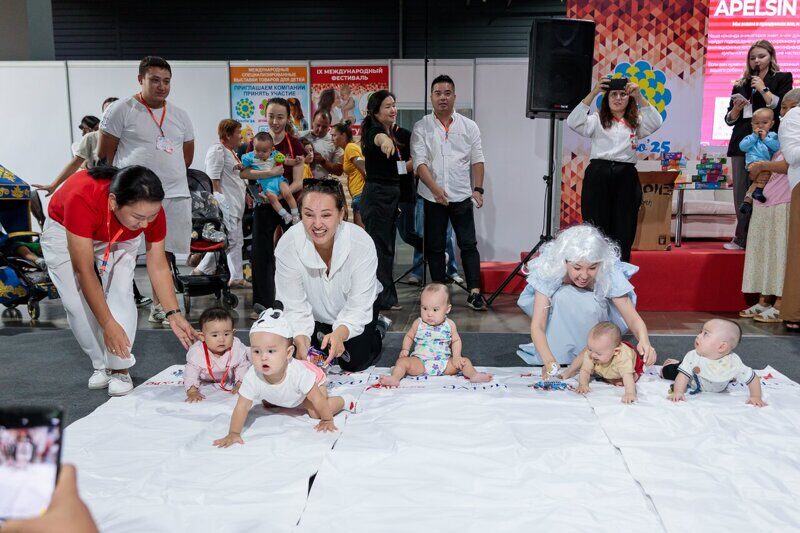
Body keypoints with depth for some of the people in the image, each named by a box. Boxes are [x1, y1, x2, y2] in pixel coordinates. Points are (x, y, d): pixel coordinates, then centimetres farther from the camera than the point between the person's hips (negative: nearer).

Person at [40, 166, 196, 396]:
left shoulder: (151, 209, -32)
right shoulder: (82, 199, -44)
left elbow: (158, 266, -20)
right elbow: (84, 271, -37)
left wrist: (174, 314, -27)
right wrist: (108, 325, -37)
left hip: (120, 237, 2)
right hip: (64, 230, -2)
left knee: (120, 293, -17)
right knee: (77, 301, -14)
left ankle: (120, 369, -7)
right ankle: (101, 364, 6)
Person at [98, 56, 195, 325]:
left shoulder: (180, 116, 14)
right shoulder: (121, 110, -1)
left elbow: (188, 154, 23)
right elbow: (104, 155, 0)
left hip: (175, 195, 5)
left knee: (165, 251, 9)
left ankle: (159, 307, 21)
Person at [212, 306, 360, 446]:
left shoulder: (298, 372, -47)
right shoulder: (253, 376, -39)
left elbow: (318, 400, -36)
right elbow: (242, 406, -30)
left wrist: (328, 420, -26)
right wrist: (234, 433, -36)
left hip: (314, 378, -4)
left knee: (316, 413, -19)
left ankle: (344, 400, 7)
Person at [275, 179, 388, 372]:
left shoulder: (362, 244, -35)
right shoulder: (287, 245, -32)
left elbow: (358, 306, -31)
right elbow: (294, 306, -27)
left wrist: (340, 333, -51)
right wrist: (301, 338, -47)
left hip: (352, 315, -1)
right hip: (316, 314, 2)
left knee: (354, 362, -12)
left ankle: (377, 328, 20)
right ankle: (322, 336, 27)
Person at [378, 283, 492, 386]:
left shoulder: (449, 325, -1)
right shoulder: (418, 324, -1)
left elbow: (456, 340, 10)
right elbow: (409, 336, 14)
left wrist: (456, 356, -6)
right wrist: (405, 350, -4)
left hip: (444, 363, 1)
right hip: (420, 363, -1)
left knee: (464, 361, -13)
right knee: (402, 361, -23)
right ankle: (395, 378, -38)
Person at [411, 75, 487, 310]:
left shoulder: (469, 126, 6)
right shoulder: (421, 128, 0)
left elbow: (477, 160, 6)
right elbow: (420, 162, -9)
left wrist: (478, 189, -5)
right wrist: (435, 189, -22)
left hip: (462, 196, 1)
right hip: (433, 197, 0)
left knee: (468, 244, 0)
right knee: (435, 247, 7)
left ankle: (474, 292, 4)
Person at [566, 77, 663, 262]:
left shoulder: (635, 122, 15)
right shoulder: (597, 120, 10)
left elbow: (656, 123, -4)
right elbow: (573, 122, -7)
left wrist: (639, 96, -10)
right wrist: (593, 93, -11)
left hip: (626, 178, 2)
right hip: (598, 176, -2)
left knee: (623, 232, 1)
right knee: (596, 229, -1)